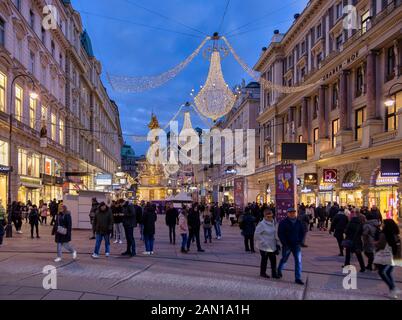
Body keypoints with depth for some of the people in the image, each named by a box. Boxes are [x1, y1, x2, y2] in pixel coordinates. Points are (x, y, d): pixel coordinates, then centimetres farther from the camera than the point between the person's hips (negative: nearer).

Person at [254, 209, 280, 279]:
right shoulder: (262, 224, -17)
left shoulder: (273, 223, 6)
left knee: (273, 259, 8)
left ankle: (274, 273, 19)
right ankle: (262, 272, 24)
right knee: (264, 260, 7)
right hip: (264, 246, -6)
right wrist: (263, 242, -17)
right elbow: (257, 235, -16)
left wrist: (277, 243, 13)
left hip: (272, 246, 6)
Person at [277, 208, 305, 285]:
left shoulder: (298, 222, 5)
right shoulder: (283, 223, -7)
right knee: (284, 259, 14)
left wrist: (300, 242, 0)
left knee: (298, 261, -6)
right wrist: (285, 244, -14)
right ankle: (279, 271, 41)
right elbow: (280, 234, -9)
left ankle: (298, 278, -2)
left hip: (296, 245, 3)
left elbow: (302, 232, 12)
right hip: (287, 245, -3)